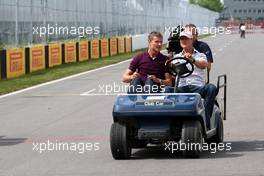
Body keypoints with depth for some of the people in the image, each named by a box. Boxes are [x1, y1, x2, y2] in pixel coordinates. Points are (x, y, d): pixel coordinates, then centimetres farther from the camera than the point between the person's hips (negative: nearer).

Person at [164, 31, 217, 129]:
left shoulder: (200, 55, 17)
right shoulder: (177, 57, 24)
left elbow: (204, 64, -8)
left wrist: (193, 60, -31)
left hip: (197, 88, -1)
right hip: (182, 88, 1)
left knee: (211, 88, -32)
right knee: (167, 90, -30)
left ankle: (206, 122, -34)